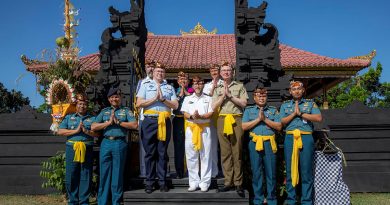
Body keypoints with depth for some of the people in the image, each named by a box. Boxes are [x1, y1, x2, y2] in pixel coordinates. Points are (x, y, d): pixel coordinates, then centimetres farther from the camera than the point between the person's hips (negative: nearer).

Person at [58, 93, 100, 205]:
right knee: (71, 176, 1)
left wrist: (86, 131, -14)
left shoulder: (92, 119, 14)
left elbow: (98, 133, 2)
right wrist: (75, 131, -8)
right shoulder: (69, 118, 16)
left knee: (86, 176, 1)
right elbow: (60, 131, 2)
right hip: (72, 148, 1)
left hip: (87, 149, 0)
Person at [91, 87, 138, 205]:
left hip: (120, 143, -2)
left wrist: (118, 121, -8)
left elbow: (135, 125, -5)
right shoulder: (104, 111, 16)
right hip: (106, 143, 2)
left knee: (117, 174, 3)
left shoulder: (126, 111, 10)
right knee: (104, 174, 5)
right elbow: (93, 127, 6)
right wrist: (109, 122, -5)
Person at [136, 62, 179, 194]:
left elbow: (175, 105, 6)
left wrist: (163, 99, -7)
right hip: (150, 121, -1)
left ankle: (162, 181, 11)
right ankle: (149, 182, 9)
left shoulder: (169, 87, 16)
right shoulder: (146, 85, 10)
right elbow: (139, 103, -1)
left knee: (162, 153, 5)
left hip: (165, 122, 2)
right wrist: (154, 98, -9)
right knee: (150, 153, 2)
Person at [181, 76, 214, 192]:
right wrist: (192, 116, -16)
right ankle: (193, 182, 9)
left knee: (205, 155, -1)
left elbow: (210, 114, 1)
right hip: (191, 127, 1)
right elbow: (185, 114, 5)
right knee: (191, 156, 1)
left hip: (204, 128, -1)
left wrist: (200, 116, -17)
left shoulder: (208, 99, 12)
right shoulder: (187, 99, 15)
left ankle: (205, 182, 6)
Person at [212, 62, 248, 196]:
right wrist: (223, 95, -3)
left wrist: (230, 95, -4)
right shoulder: (218, 89, 18)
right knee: (225, 152, 2)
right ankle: (228, 182, 8)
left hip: (236, 120, -3)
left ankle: (238, 183, 1)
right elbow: (214, 106, 8)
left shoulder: (239, 86, 10)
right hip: (222, 120, 3)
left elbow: (243, 103, 0)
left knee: (237, 152, -4)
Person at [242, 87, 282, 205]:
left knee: (271, 172, 2)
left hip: (269, 143, 0)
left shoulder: (273, 110, 12)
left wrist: (265, 119, -7)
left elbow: (279, 126, 2)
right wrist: (258, 119, -7)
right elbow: (244, 126, -1)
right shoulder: (249, 110, 11)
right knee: (256, 172, 3)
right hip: (255, 143, 0)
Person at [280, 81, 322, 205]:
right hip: (290, 138, 1)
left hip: (306, 138, -1)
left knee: (306, 171, -2)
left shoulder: (310, 103, 13)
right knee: (290, 170, 3)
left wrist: (301, 113, -5)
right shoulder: (285, 105, 16)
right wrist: (294, 113, -6)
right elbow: (282, 122, 3)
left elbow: (319, 118, -3)